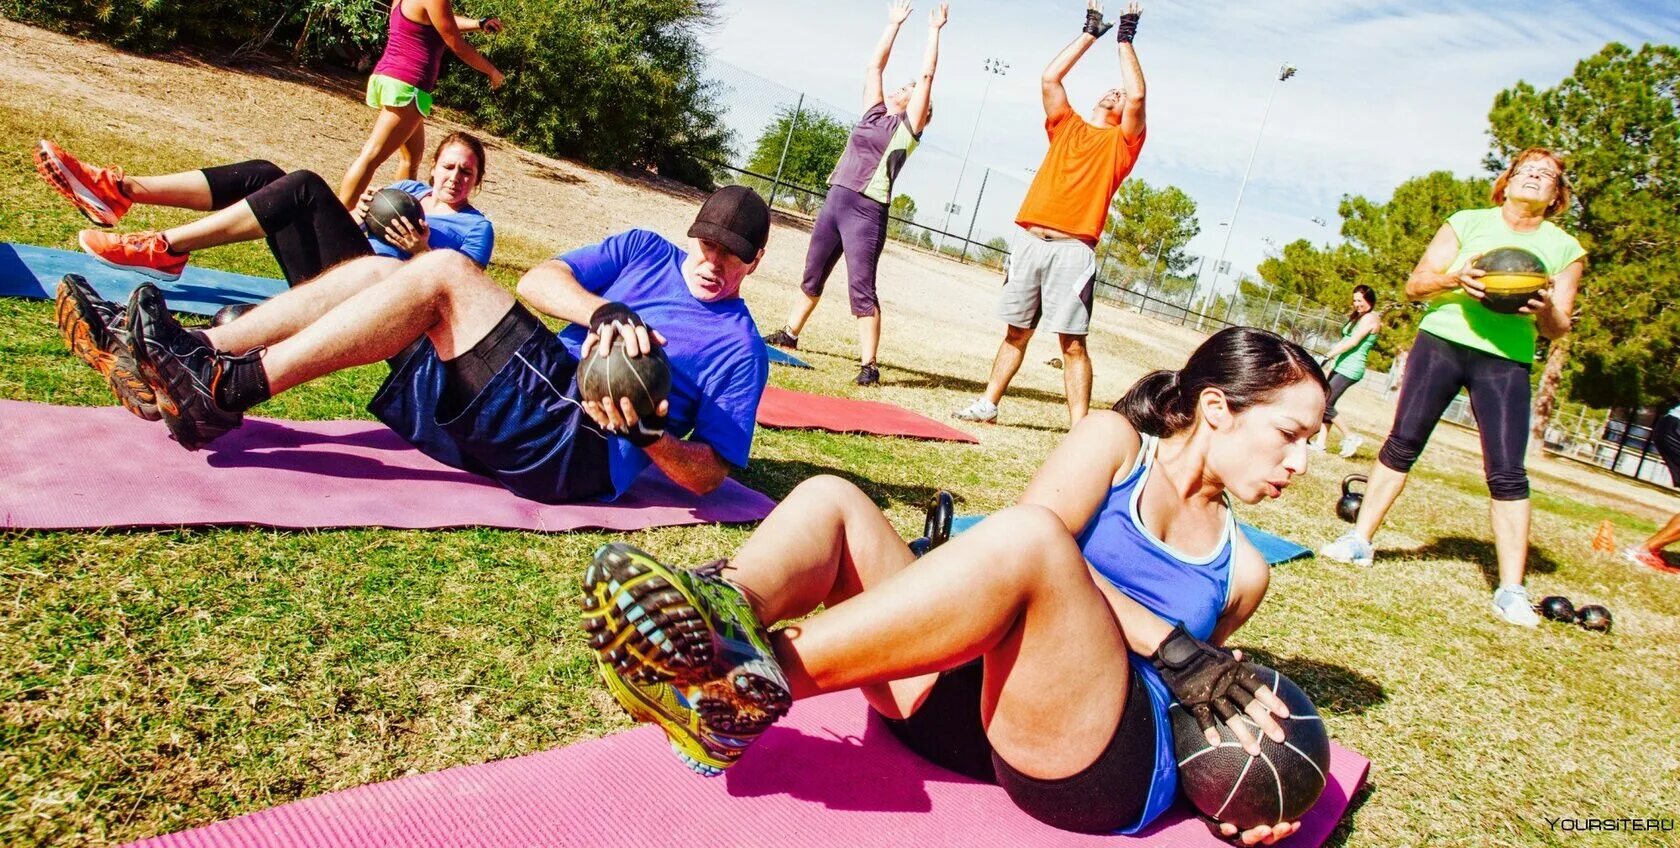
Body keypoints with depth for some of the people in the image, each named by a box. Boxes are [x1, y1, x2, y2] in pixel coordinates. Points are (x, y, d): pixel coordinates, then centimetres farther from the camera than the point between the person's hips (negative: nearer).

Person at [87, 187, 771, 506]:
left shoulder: (739, 348, 4)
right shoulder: (647, 252, 19)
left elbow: (707, 475, -3)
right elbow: (537, 280, 3)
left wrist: (648, 433, -23)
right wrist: (605, 311, -17)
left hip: (580, 442, -7)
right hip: (535, 398, 7)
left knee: (443, 272, -21)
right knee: (378, 269, -3)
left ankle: (228, 391, -21)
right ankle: (200, 354, -10)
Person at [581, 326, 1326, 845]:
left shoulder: (1241, 569, 20)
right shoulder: (1116, 442, 13)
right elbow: (1040, 526, -6)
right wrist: (1175, 648, -14)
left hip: (1109, 760, -1)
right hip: (967, 694, 1)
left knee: (1022, 540, -32)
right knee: (830, 500, -15)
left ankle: (754, 682, -38)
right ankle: (724, 621, -45)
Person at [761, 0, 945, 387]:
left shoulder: (908, 126, 1)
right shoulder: (874, 113, 17)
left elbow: (927, 75, -3)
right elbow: (875, 65, 23)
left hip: (867, 211, -7)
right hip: (835, 200, 7)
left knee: (861, 288, -10)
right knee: (813, 274, 16)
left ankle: (869, 365, -8)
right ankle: (789, 334, 31)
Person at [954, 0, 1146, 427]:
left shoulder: (1120, 142, 11)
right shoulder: (1067, 126, 21)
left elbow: (1138, 95, -4)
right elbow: (1049, 78, 14)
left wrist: (1125, 38, 7)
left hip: (1072, 250, -4)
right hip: (1030, 241, 4)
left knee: (1072, 343, -7)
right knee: (1016, 332, 12)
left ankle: (1079, 428, -6)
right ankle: (988, 405, 21)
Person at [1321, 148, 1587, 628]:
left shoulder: (1565, 249, 8)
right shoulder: (1468, 223, 7)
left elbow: (1558, 329, 7)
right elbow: (1415, 284, 1)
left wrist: (1546, 311, -16)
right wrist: (1455, 279, -19)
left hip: (1506, 360, 0)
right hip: (1442, 340, 0)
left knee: (1508, 473, -7)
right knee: (1401, 444, 0)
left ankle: (1511, 590, -2)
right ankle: (1360, 540, 12)